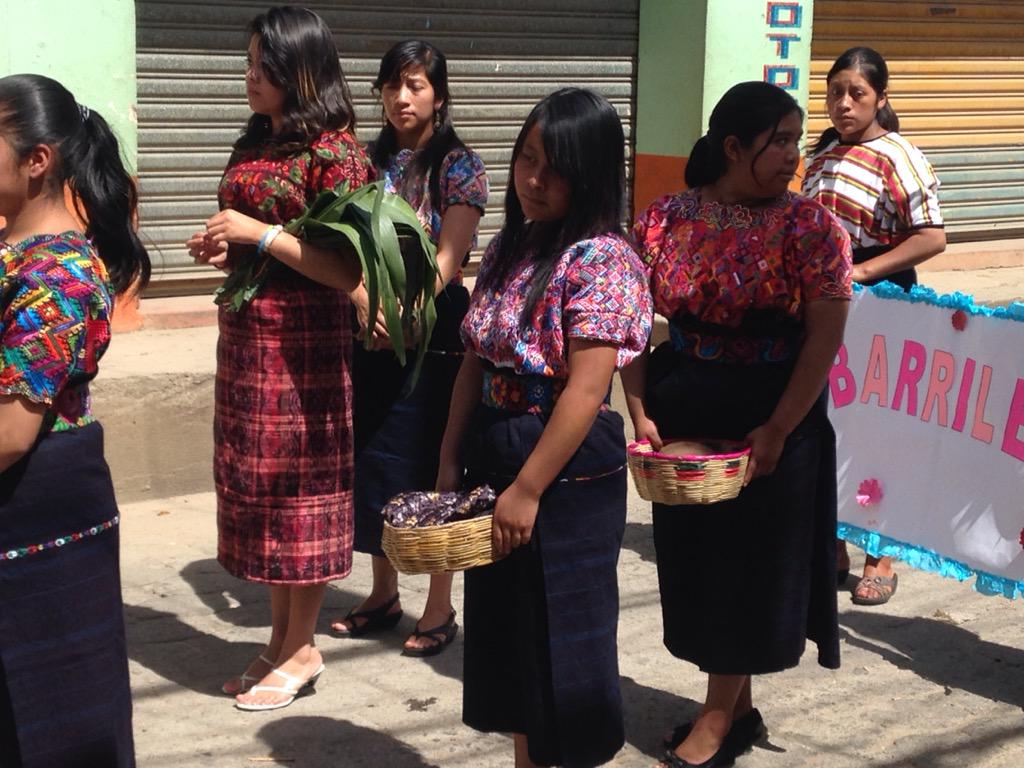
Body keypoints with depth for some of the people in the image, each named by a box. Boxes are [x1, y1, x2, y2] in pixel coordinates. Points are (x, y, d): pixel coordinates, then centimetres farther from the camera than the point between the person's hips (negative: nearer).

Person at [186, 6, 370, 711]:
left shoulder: (334, 151, -13)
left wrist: (258, 233, -18)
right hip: (244, 334, 8)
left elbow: (349, 270, -18)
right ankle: (280, 640, 24)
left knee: (298, 487, 1)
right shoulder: (255, 142, 11)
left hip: (303, 341, -8)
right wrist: (220, 247, 4)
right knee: (257, 482, 12)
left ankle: (301, 651, 14)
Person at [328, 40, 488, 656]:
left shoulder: (459, 165, -6)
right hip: (372, 331, 5)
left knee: (433, 466, 0)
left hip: (433, 332, -5)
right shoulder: (372, 161, 9)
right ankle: (384, 595, 25)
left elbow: (447, 260, -13)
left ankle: (440, 608, 12)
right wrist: (363, 296, -12)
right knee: (373, 459, 10)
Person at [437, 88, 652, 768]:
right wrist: (451, 460, 8)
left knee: (561, 639, 3)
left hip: (567, 475, -8)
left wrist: (527, 489, -20)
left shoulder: (601, 261, -17)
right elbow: (476, 362, 12)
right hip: (494, 459, 8)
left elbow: (585, 390, -21)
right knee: (509, 631, 17)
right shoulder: (509, 247, 8)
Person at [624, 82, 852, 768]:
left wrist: (777, 431, -16)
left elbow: (825, 337, -13)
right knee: (695, 556, 11)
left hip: (774, 420, -3)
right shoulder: (664, 220, -3)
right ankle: (738, 708, 29)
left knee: (753, 560, 5)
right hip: (683, 420, 4)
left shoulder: (808, 227, -10)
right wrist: (640, 413, -9)